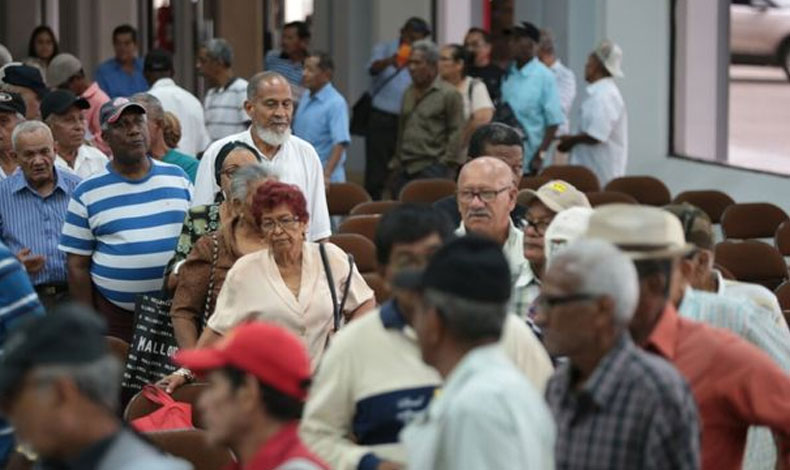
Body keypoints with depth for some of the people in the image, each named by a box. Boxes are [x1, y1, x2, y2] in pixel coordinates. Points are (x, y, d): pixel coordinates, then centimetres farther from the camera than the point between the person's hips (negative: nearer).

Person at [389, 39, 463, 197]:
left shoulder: (449, 94, -4)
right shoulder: (409, 93, 16)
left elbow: (456, 133, -7)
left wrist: (445, 166, -11)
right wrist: (396, 163, 17)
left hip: (431, 168, -7)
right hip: (404, 170, 7)